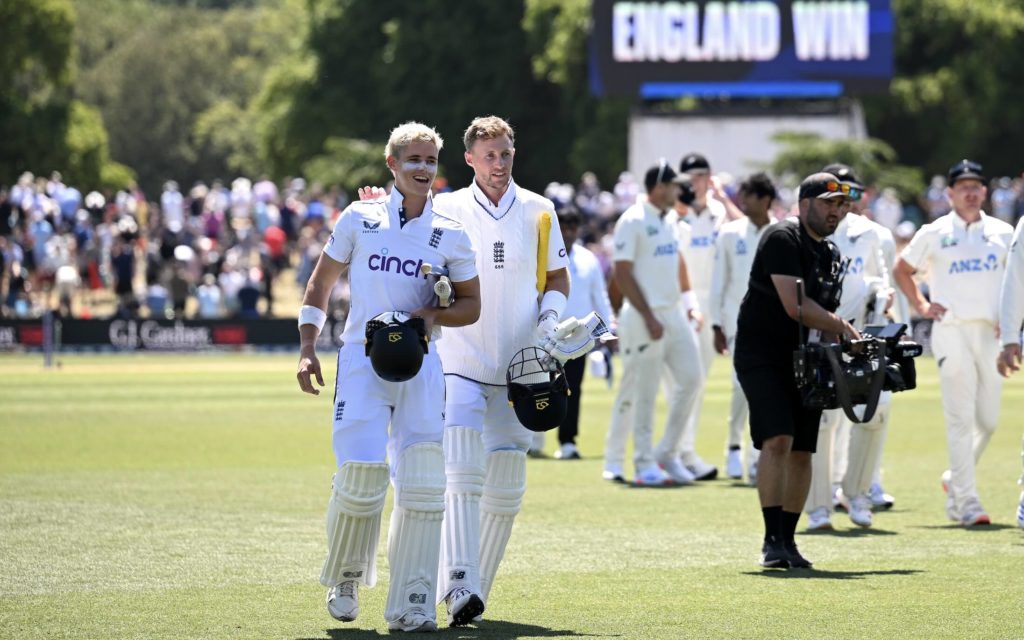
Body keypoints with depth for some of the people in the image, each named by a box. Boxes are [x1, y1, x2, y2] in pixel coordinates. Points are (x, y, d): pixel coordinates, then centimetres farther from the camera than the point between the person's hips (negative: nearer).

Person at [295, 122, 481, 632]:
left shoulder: (450, 234, 7)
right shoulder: (359, 219, 5)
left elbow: (471, 305, 13)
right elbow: (320, 284, 12)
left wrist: (434, 315, -8)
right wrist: (308, 349, 3)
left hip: (421, 364, 1)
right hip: (361, 359, -1)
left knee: (422, 484, -8)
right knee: (361, 473, -12)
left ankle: (410, 606, -3)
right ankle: (344, 578, 15)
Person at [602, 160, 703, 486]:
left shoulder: (670, 219, 13)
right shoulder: (633, 221, -11)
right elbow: (623, 275, -14)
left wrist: (689, 303, 11)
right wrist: (649, 317, -17)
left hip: (674, 313, 8)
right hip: (643, 316, -8)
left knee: (690, 379, 3)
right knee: (642, 392, -3)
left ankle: (667, 454, 12)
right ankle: (645, 464, 2)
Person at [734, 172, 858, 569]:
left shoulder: (831, 254, 13)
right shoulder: (783, 239, -14)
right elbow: (794, 306, -22)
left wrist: (844, 340, -1)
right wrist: (842, 328, -15)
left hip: (805, 360, 8)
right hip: (762, 354, -8)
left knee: (802, 450, 5)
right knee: (778, 440, -20)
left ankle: (788, 541, 13)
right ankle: (772, 541, -19)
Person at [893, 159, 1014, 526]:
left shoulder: (1003, 233, 10)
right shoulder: (934, 234, 4)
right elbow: (901, 269, 15)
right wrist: (920, 305, 4)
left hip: (991, 332, 3)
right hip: (952, 330, -3)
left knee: (988, 419, 4)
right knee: (961, 417, -9)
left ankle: (955, 480, 27)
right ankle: (967, 502, -9)